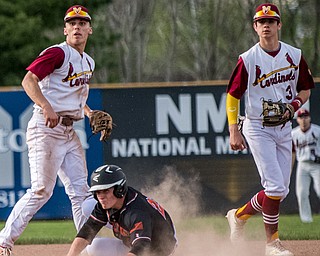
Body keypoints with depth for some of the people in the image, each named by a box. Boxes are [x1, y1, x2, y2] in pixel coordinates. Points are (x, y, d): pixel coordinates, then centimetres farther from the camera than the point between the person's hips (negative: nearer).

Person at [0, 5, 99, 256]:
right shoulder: (58, 53, -9)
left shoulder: (88, 62, 17)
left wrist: (89, 113, 12)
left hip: (69, 131, 8)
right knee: (42, 190, -11)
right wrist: (46, 107, -35)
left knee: (81, 191, 5)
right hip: (46, 129, -8)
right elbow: (29, 80, -20)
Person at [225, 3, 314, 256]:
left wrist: (293, 106, -9)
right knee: (275, 187, -14)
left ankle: (239, 215, 31)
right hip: (257, 129, -5)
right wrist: (234, 131, -13)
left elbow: (305, 89, 12)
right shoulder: (248, 60, -10)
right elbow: (233, 95, -5)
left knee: (281, 190, 8)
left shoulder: (295, 56, 1)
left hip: (284, 128, 5)